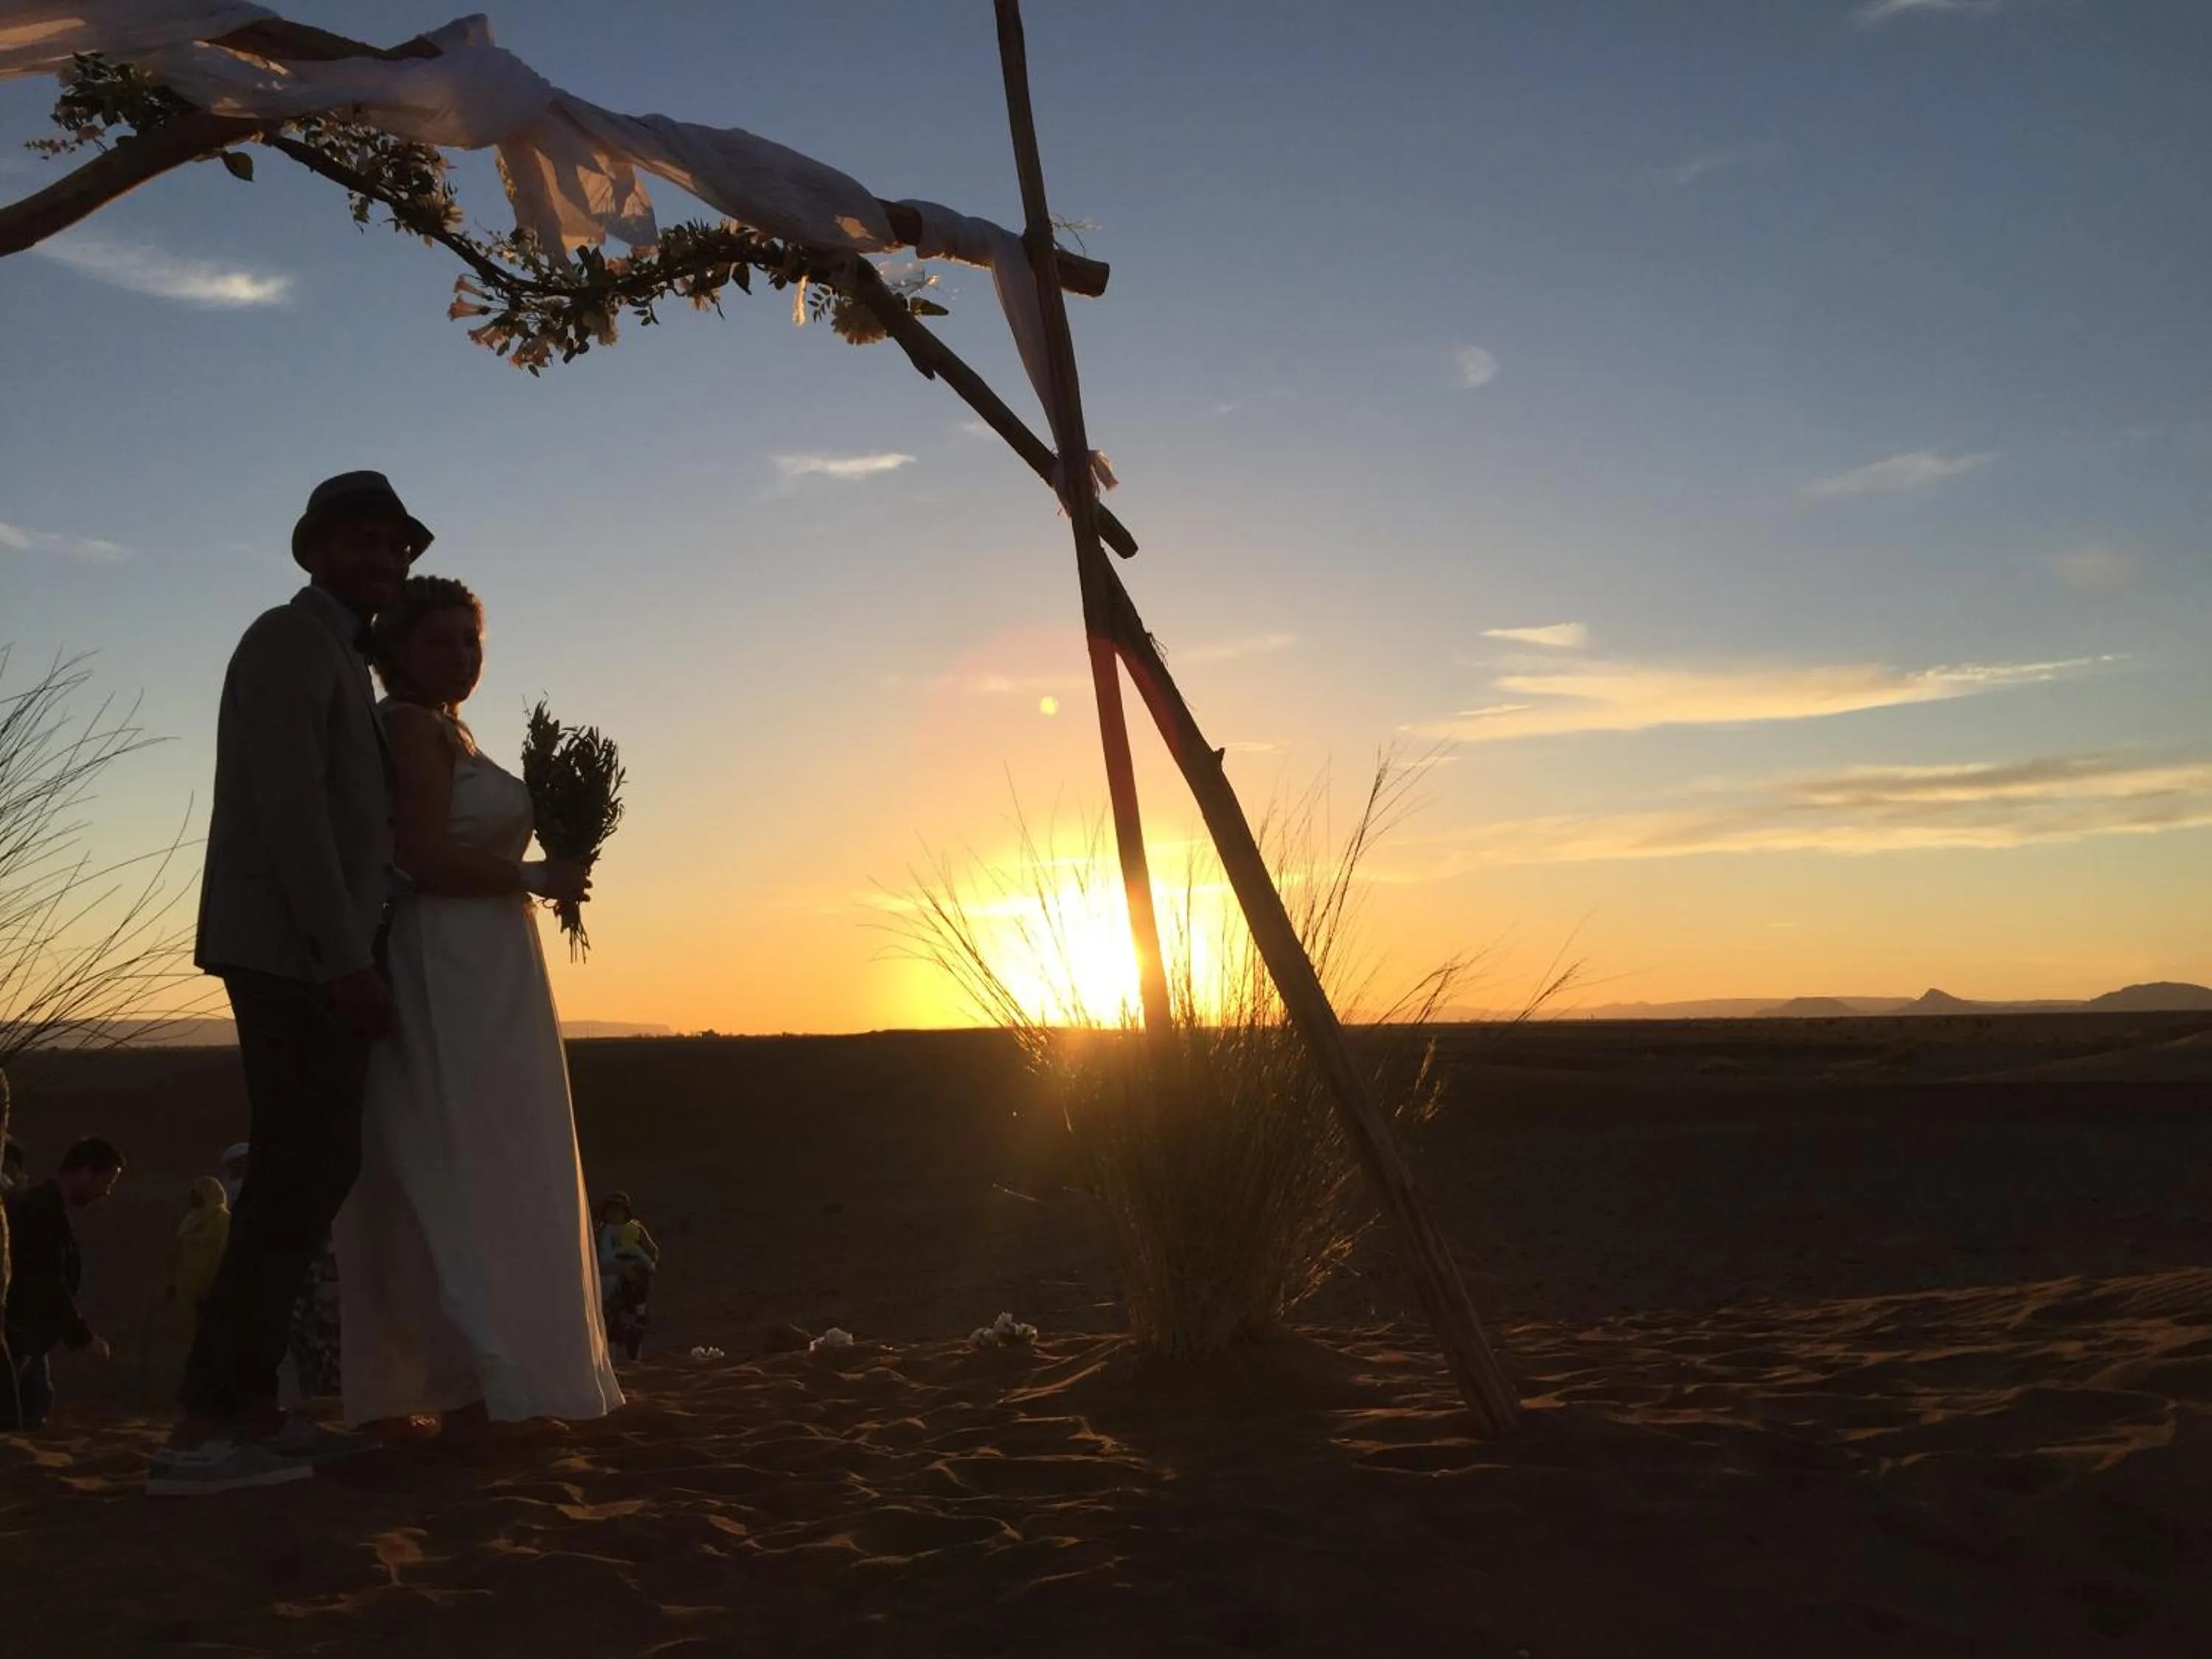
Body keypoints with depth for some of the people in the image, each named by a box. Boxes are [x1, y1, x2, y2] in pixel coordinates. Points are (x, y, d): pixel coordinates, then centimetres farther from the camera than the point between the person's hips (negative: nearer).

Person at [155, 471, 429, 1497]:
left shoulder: (339, 655, 23)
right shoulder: (291, 640, -7)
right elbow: (289, 810, -17)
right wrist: (349, 958, -20)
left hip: (318, 958, 10)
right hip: (294, 954, -10)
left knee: (306, 1176, 8)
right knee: (303, 1177, -13)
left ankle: (249, 1408, 11)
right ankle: (200, 1431, -11)